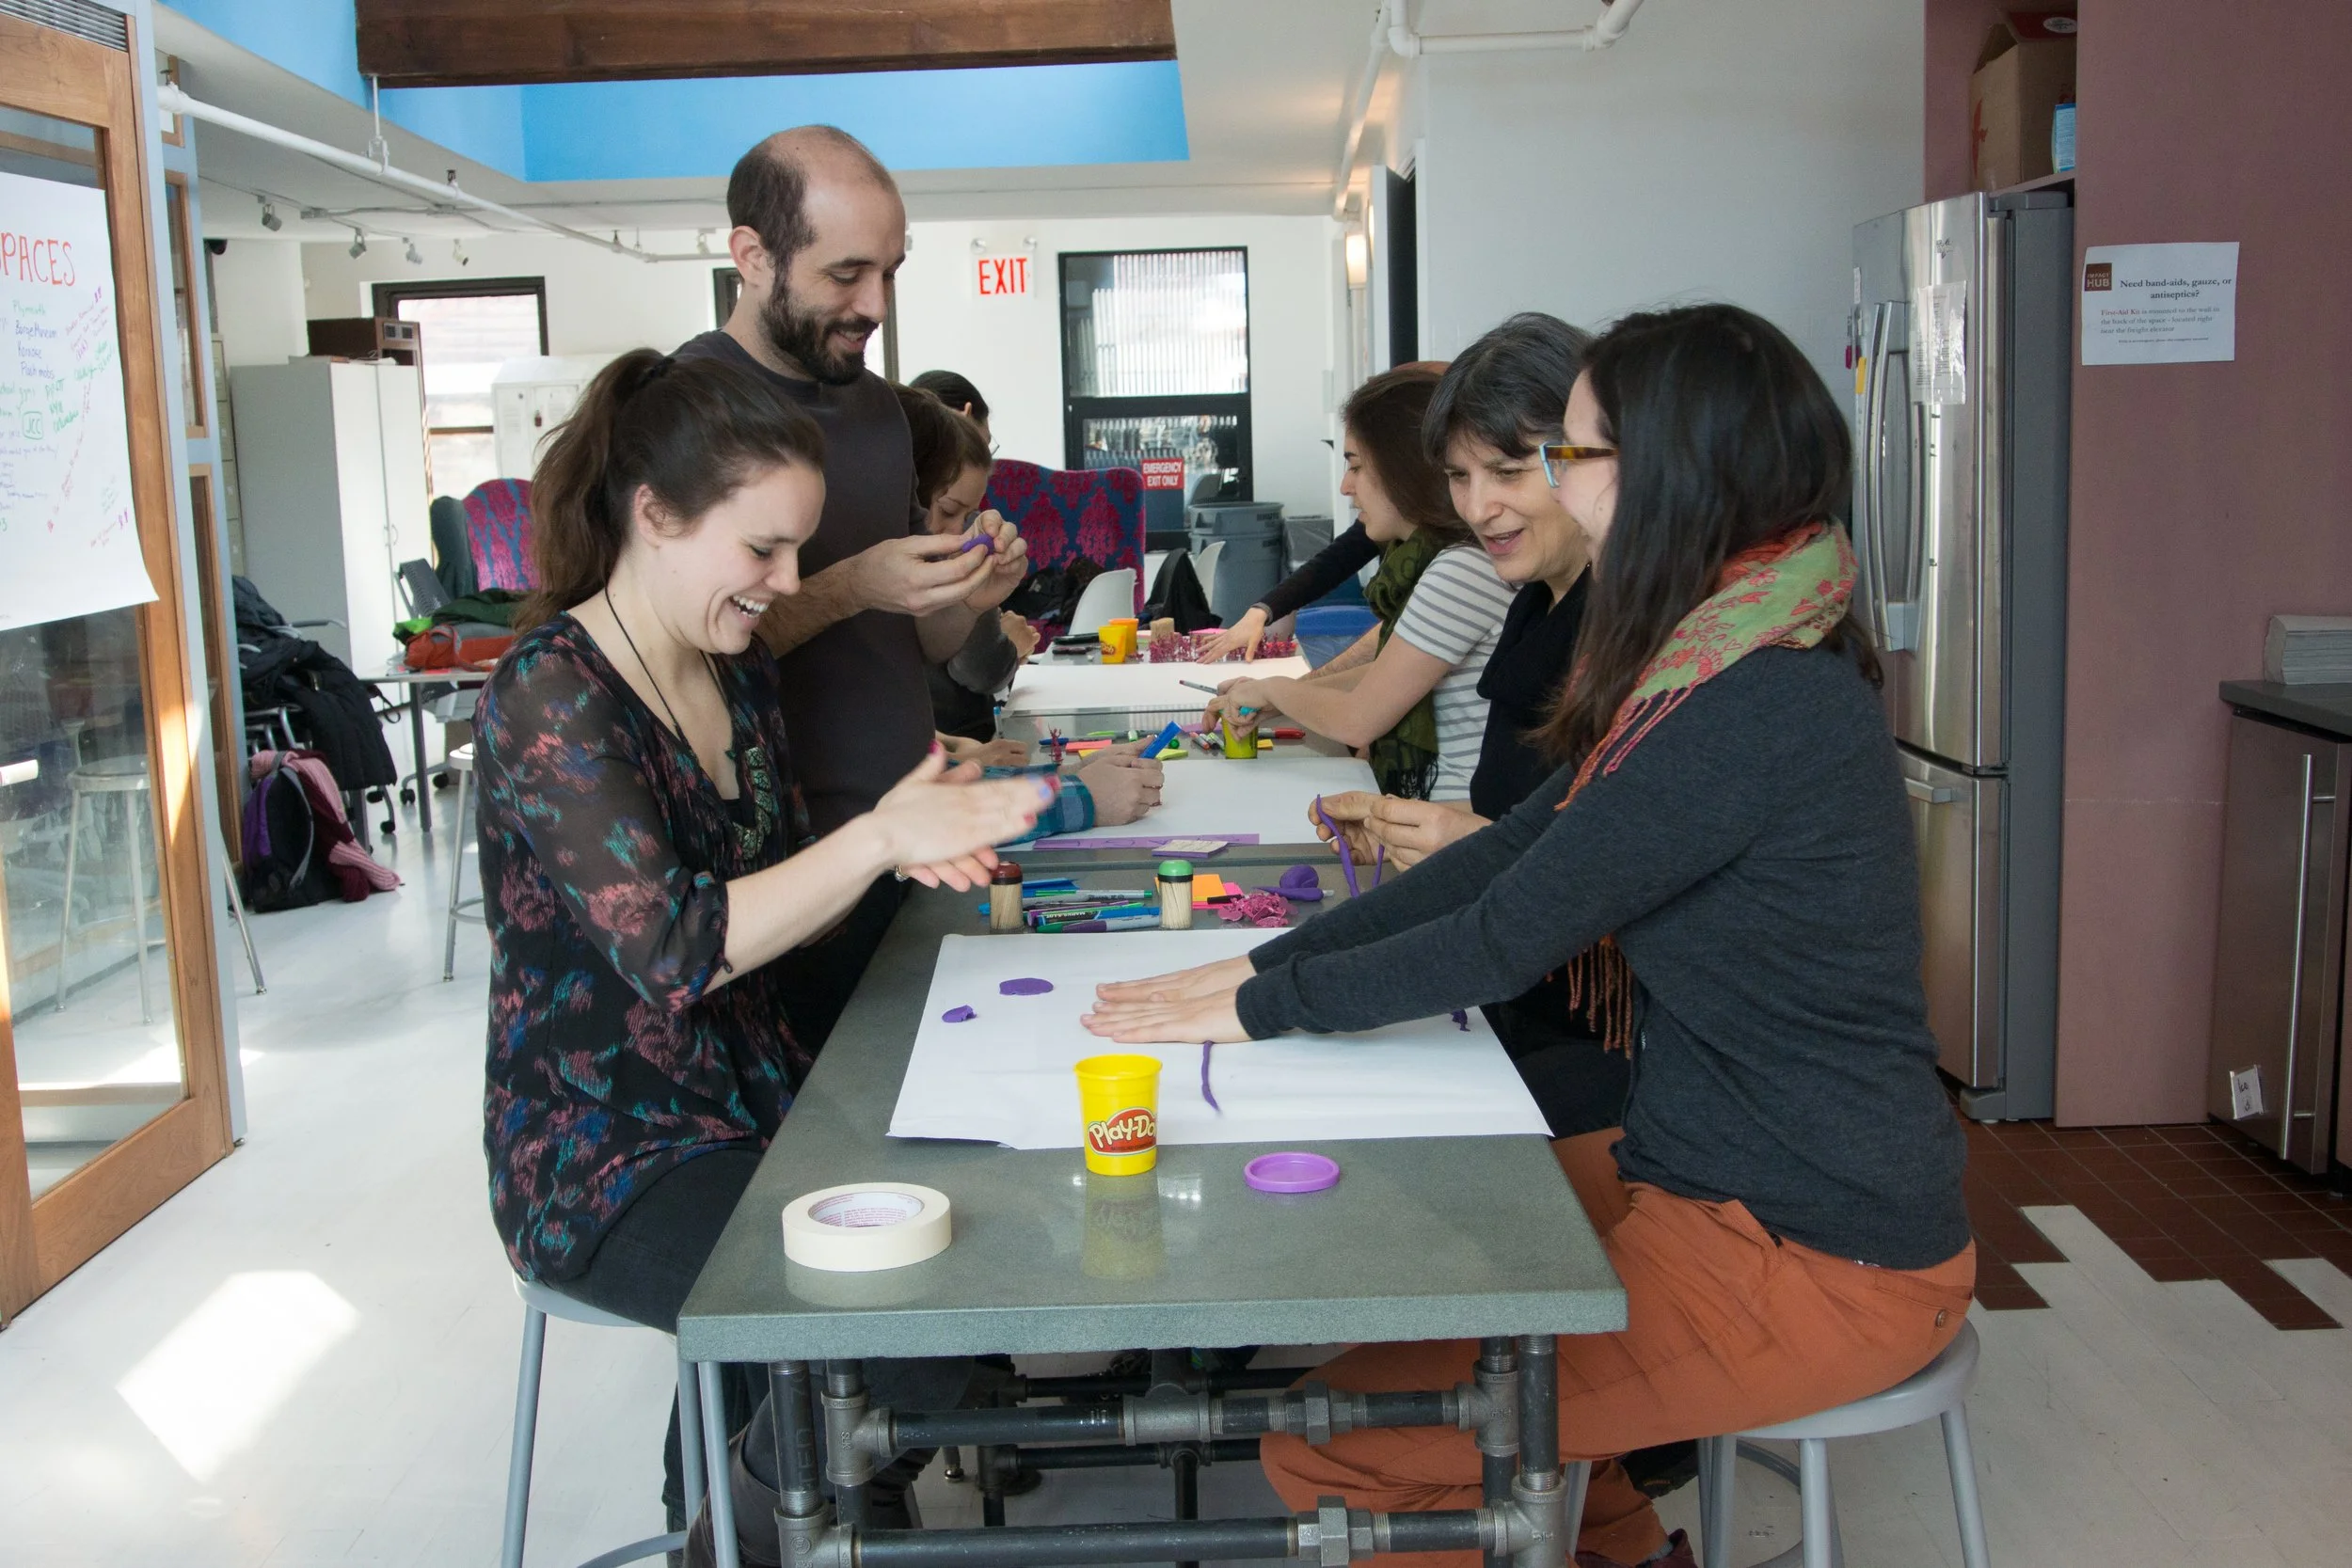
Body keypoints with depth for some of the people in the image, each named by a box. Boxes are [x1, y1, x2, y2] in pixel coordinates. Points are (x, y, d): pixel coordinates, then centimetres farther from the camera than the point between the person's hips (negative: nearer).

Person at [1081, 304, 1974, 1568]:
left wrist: (1260, 1009, -8)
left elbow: (1514, 936, -20)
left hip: (1817, 1260, -10)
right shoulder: (1722, 658, 7)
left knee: (1331, 1448, -12)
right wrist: (1270, 962, 2)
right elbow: (1516, 847, 7)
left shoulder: (1768, 705, -24)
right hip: (1717, 1168, 10)